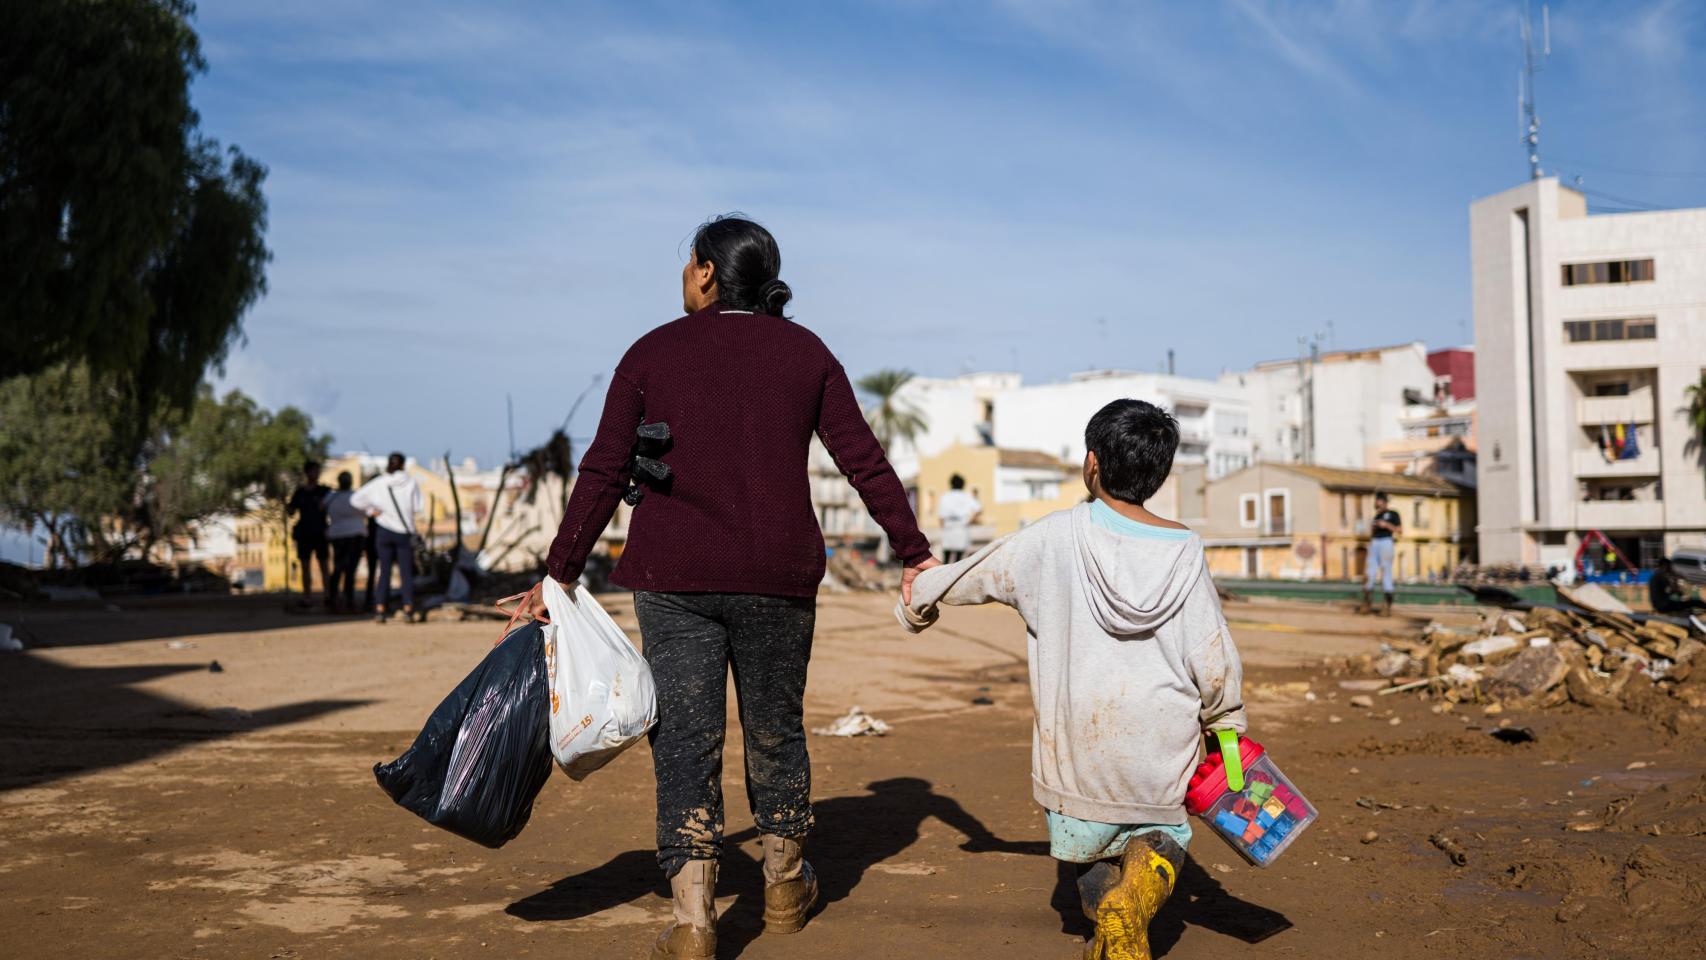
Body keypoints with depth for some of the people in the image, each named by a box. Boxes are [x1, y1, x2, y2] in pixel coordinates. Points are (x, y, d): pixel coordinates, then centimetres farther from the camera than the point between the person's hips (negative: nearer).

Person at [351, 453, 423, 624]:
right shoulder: (411, 483, -5)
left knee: (384, 571, 9)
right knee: (407, 573, 3)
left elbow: (356, 499, -2)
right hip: (405, 532, -2)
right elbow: (416, 508, -6)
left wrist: (370, 510, 5)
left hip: (384, 531, 2)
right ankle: (408, 610, -5)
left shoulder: (378, 483, 0)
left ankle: (381, 610, 5)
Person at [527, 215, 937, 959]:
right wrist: (914, 555, 6)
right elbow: (865, 464, 1)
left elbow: (604, 474, -2)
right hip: (778, 576, 1)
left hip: (673, 574, -1)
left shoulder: (652, 353, 2)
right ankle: (785, 888, 31)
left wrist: (560, 572, 2)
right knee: (775, 728, 16)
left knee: (685, 736, 2)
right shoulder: (805, 353, 4)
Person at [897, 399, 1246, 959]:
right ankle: (1147, 870, -13)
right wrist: (1224, 726, 16)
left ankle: (1106, 900, -4)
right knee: (1162, 834, 19)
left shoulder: (1056, 538, -6)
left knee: (1085, 845, 23)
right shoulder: (1184, 552, -4)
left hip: (1077, 741, 0)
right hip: (1161, 744, 0)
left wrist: (917, 606, 25)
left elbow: (972, 576, 6)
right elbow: (1214, 660, -2)